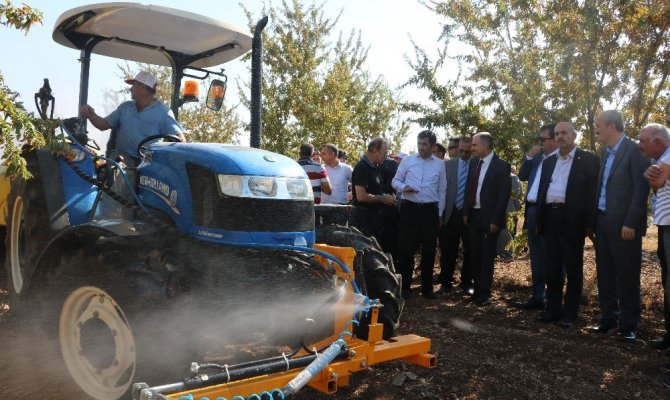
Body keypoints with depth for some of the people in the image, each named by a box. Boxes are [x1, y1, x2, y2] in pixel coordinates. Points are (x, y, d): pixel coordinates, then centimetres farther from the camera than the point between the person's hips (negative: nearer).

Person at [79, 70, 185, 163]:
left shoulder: (163, 111, 4)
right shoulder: (125, 107, 21)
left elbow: (180, 140, -5)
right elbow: (104, 125, 20)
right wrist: (91, 114, 0)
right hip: (122, 157, 3)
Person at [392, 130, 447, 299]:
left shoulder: (440, 164, 7)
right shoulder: (407, 160, 3)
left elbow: (442, 190, 10)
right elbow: (395, 181, 7)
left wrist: (440, 213, 8)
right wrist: (403, 188, -16)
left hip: (430, 210, 2)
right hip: (409, 209, -1)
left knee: (429, 250, 8)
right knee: (406, 248, 1)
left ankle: (427, 287, 22)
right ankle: (404, 286, 13)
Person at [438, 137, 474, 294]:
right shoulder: (449, 164, 4)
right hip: (451, 213, 1)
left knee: (470, 251, 9)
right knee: (448, 250, 8)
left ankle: (467, 282, 23)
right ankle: (446, 282, 20)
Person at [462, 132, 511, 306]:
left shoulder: (501, 165, -10)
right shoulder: (473, 163, 9)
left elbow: (504, 194, -13)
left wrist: (496, 220, -16)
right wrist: (466, 213, 6)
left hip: (489, 217, -6)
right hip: (473, 215, 6)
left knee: (487, 256, 3)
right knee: (475, 254, 11)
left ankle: (484, 294, 12)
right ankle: (477, 290, 23)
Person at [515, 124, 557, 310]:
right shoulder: (537, 157, 15)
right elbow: (522, 176, 12)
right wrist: (529, 156, 3)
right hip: (532, 211, 8)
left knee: (550, 258, 0)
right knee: (536, 258, 14)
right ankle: (537, 297, 23)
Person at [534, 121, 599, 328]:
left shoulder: (588, 159, 0)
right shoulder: (549, 161, 16)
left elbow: (592, 192, -6)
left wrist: (590, 223, -12)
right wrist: (539, 220, 11)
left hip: (572, 220, -5)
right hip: (550, 218, 5)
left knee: (573, 269, 3)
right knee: (552, 268, 10)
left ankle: (570, 313, 12)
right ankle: (553, 309, 20)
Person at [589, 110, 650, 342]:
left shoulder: (634, 150, -10)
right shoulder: (605, 152, 13)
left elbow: (641, 189, -14)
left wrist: (630, 223, -17)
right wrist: (594, 220, 11)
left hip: (624, 224, -7)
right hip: (602, 221, 7)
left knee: (627, 276, 2)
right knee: (605, 274, 13)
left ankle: (628, 325, 13)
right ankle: (608, 319, 24)